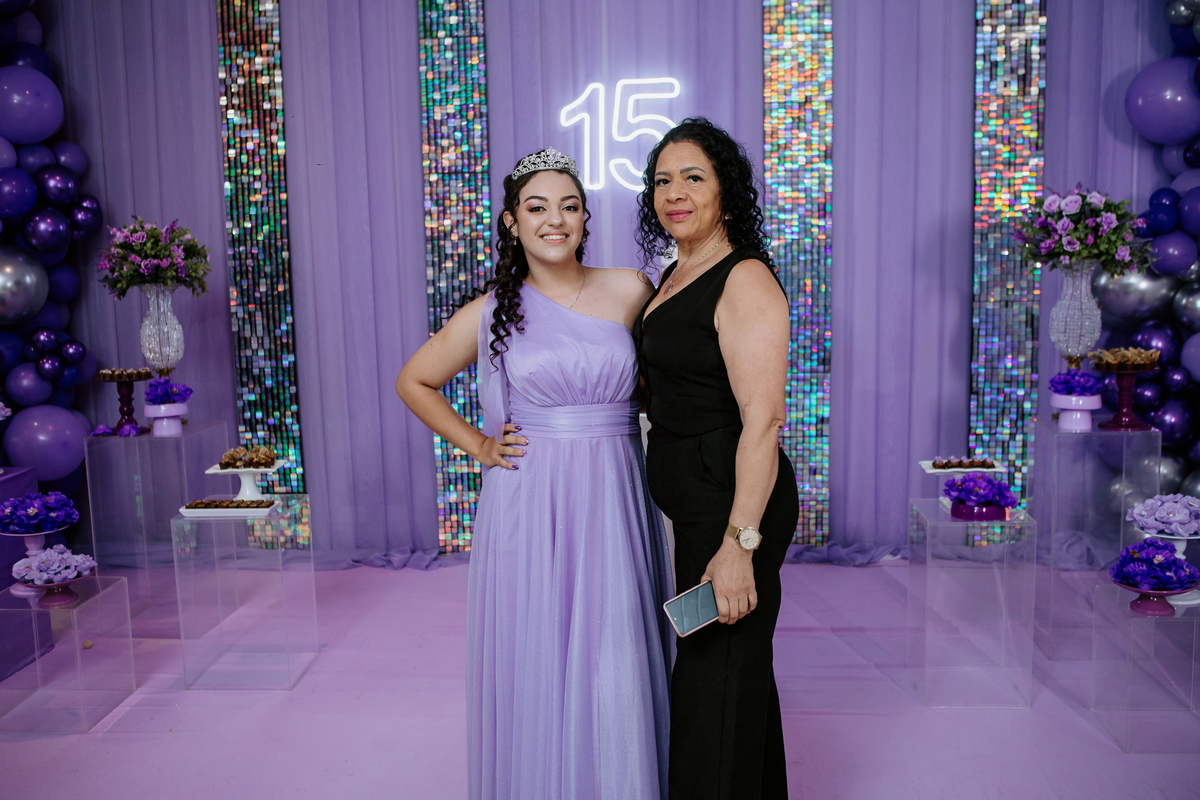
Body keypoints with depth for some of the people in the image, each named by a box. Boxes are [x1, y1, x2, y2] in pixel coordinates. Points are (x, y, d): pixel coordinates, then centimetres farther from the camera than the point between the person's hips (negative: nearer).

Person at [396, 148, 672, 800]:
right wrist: (477, 446, 5)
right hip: (528, 506, 0)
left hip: (612, 502, 1)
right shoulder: (492, 311, 2)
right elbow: (413, 383, 14)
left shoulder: (630, 291, 3)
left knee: (616, 671, 3)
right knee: (536, 667, 6)